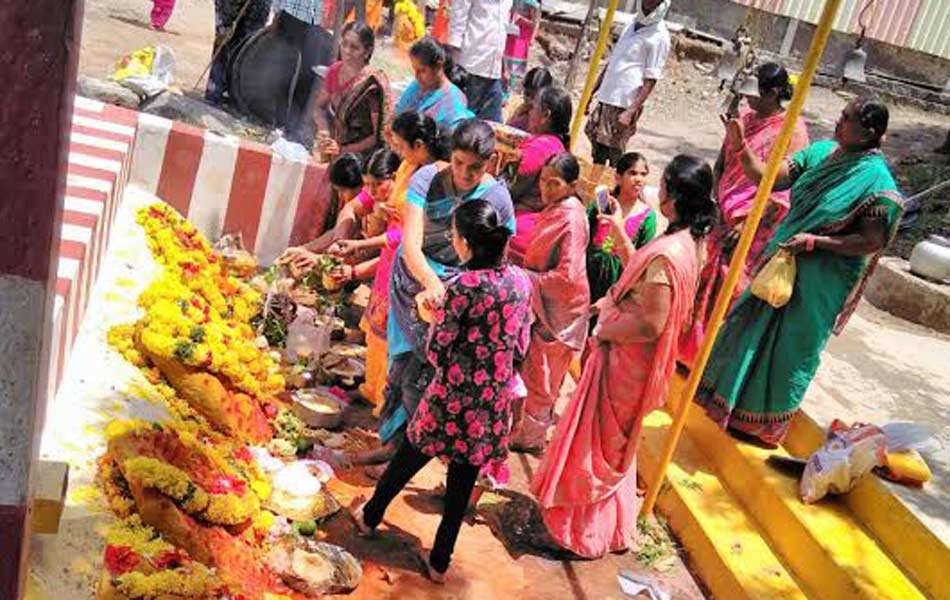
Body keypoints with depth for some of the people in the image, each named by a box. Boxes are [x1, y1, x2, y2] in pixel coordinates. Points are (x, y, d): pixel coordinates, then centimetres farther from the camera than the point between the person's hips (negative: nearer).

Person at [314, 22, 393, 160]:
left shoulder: (372, 84, -16)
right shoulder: (334, 70, 1)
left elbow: (379, 135, -14)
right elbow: (320, 106, 13)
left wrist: (343, 150, -17)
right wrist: (323, 131, -7)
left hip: (360, 156, -6)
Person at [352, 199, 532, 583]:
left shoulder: (463, 286, -20)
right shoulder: (521, 281, -4)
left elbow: (436, 352, -13)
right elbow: (520, 348, 5)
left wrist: (436, 316, 4)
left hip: (453, 398, -4)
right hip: (495, 402, 4)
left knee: (406, 461, 21)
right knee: (462, 484, 17)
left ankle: (370, 517, 44)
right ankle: (439, 562, 30)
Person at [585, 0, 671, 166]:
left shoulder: (659, 37, -8)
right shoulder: (633, 25, 16)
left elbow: (650, 81, -13)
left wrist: (631, 111, -20)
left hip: (624, 104, -7)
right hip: (605, 98, 7)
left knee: (615, 153, -6)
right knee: (597, 152, 11)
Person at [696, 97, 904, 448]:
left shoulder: (876, 180, -19)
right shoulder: (821, 152, -1)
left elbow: (872, 242, -19)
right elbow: (767, 179, -4)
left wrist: (815, 241, -22)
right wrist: (740, 148, -18)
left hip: (820, 282, -6)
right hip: (784, 261, 7)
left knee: (791, 347, 7)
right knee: (755, 329, 18)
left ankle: (764, 425, 26)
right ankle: (732, 398, 40)